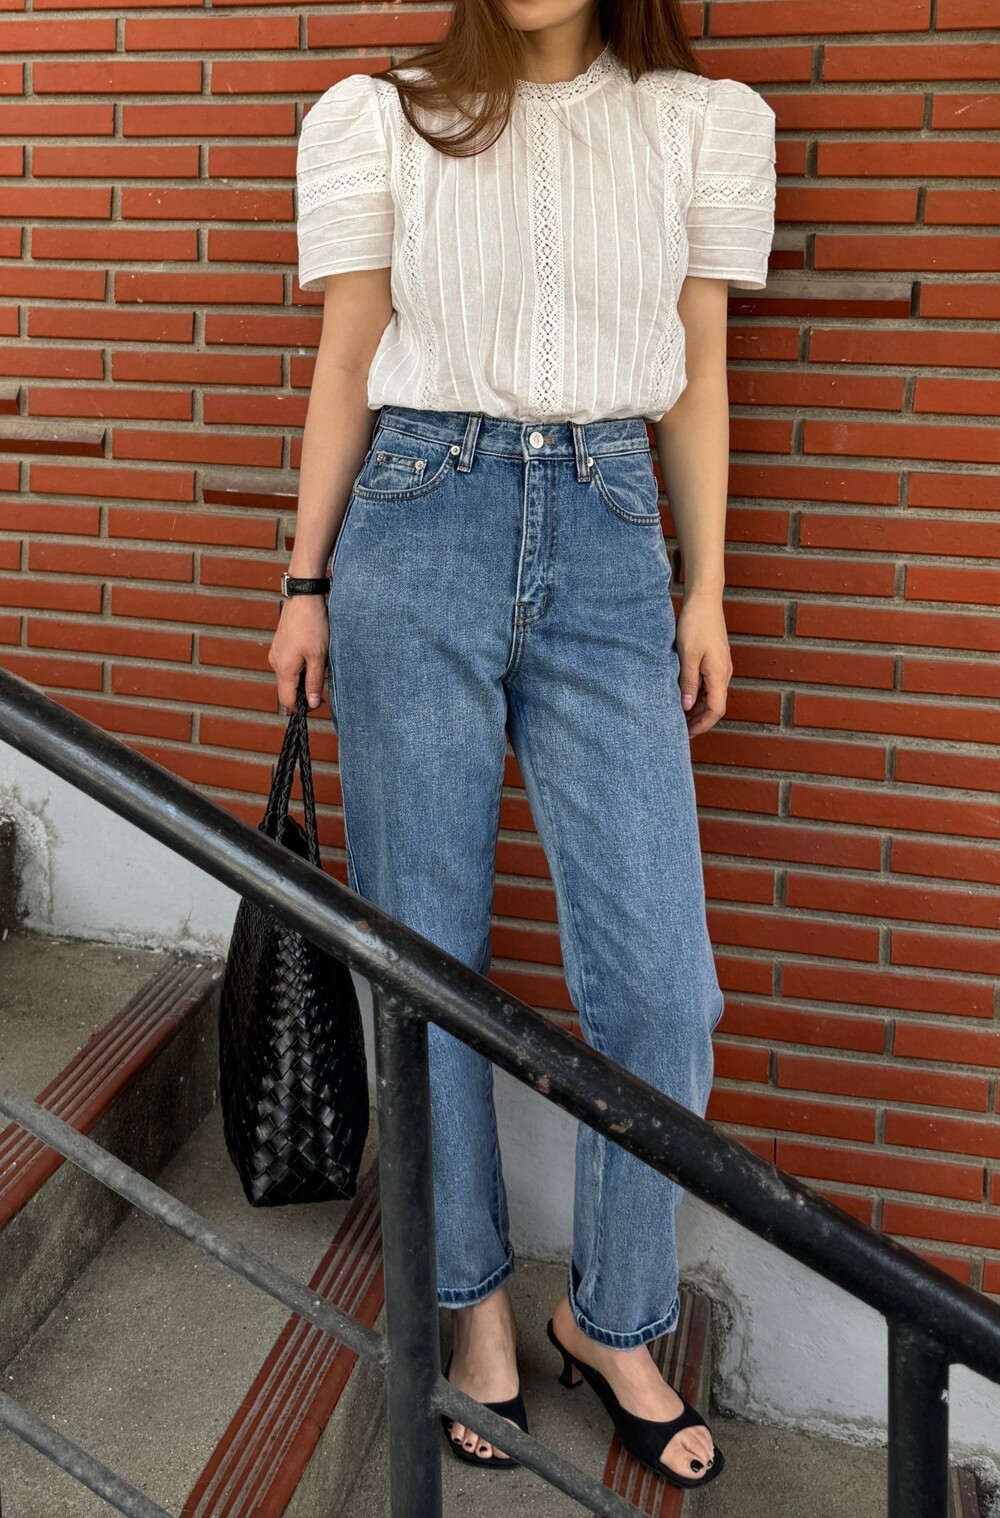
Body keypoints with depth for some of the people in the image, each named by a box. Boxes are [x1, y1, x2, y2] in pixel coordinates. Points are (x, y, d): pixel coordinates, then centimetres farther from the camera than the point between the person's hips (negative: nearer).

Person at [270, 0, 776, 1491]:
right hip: (417, 533, 0)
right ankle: (476, 1295, 26)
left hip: (607, 547, 1)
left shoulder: (703, 124, 10)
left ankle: (610, 1320, 21)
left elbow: (698, 373, 11)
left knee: (659, 979, -3)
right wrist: (306, 582, 7)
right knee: (428, 954, 5)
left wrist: (705, 589, 8)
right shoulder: (383, 120, 7)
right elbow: (346, 366, 8)